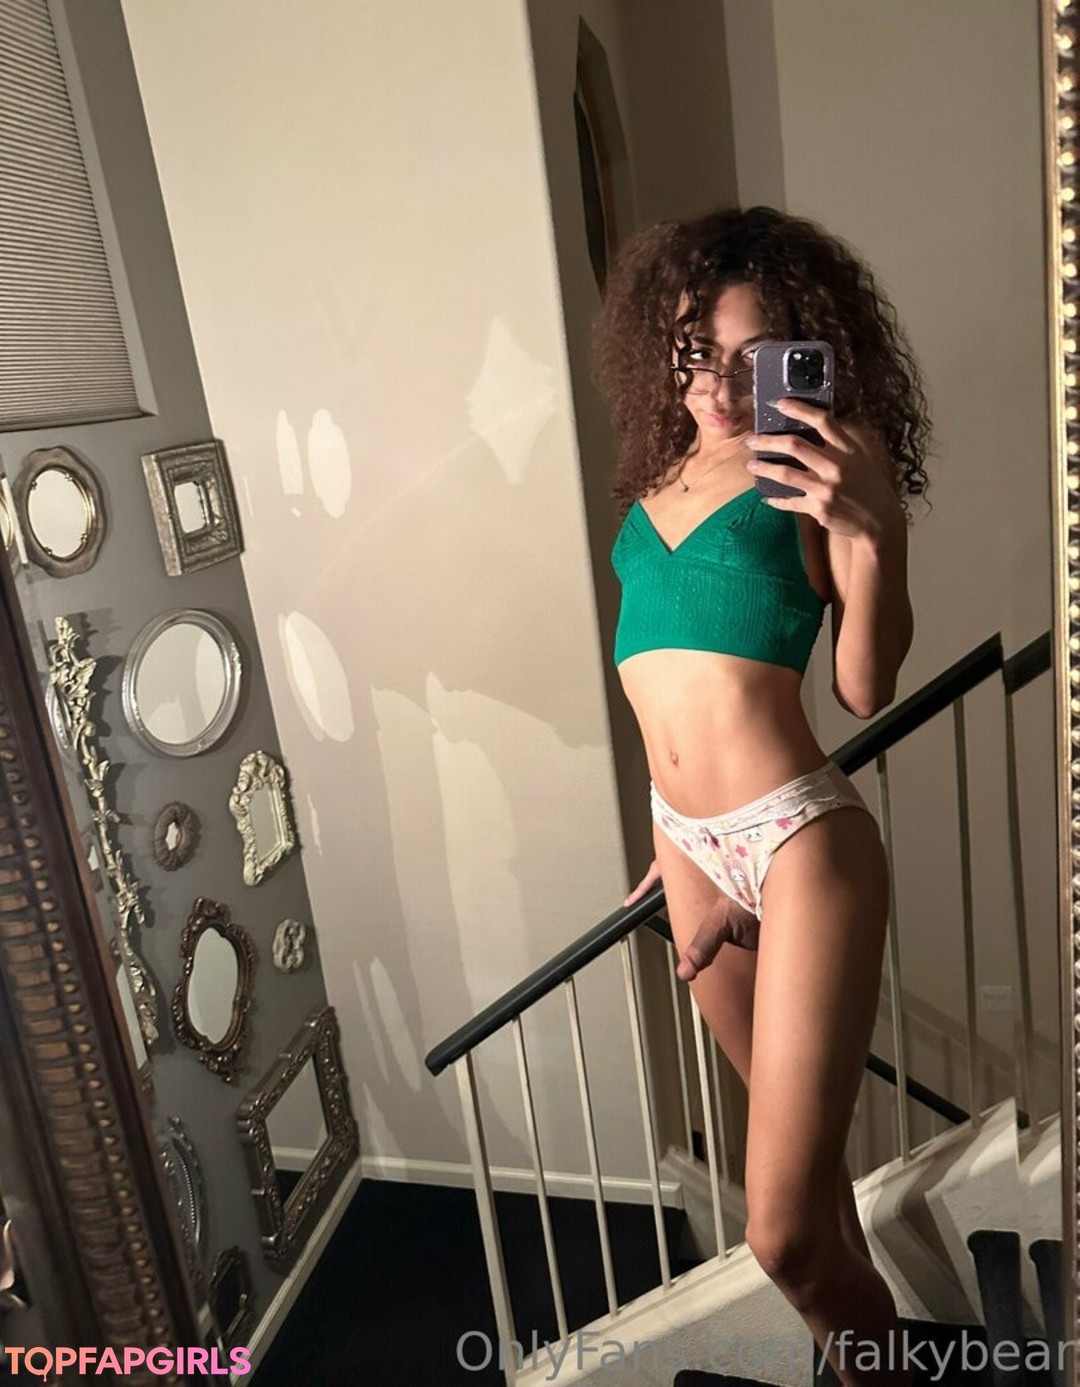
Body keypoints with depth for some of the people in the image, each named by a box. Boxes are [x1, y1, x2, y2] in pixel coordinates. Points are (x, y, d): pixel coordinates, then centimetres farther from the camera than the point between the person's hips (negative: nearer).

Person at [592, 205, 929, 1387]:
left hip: (797, 841, -7)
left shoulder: (827, 461, -7)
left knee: (781, 1230, -2)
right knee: (793, 1137, 26)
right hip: (688, 843, 7)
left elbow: (865, 688, -12)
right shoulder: (663, 471, 11)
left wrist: (867, 534, -28)